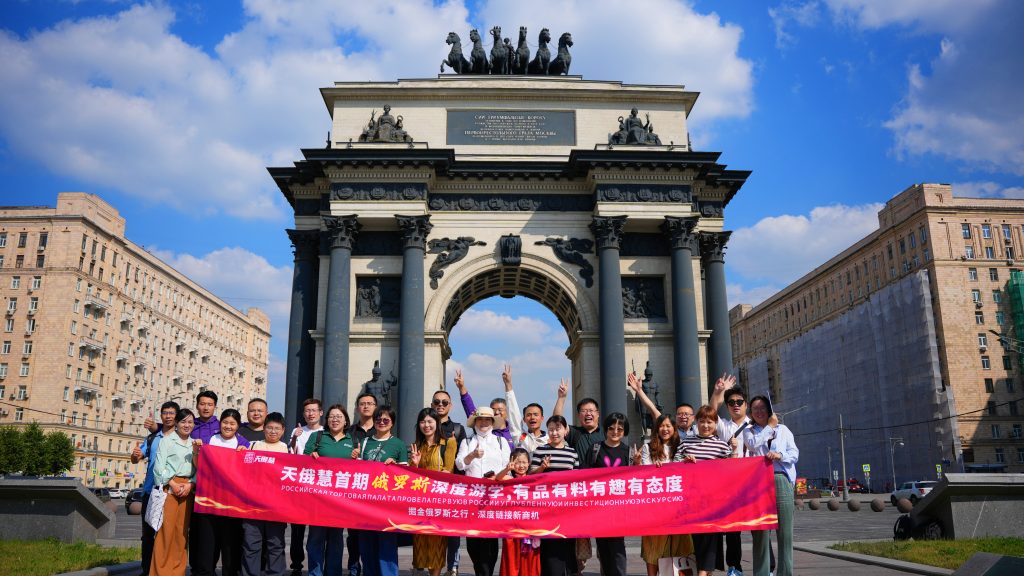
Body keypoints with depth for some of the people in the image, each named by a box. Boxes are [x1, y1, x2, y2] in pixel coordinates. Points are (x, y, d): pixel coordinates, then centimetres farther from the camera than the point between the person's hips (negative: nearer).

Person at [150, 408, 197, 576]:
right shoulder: (167, 440, 3)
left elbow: (198, 469, 10)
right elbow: (159, 466, -6)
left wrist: (190, 484, -7)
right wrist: (173, 484, -14)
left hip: (188, 488, 4)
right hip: (169, 487, -4)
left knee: (182, 530, 4)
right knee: (166, 529, -8)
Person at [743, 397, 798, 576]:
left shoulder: (783, 429, 18)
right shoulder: (749, 432, 16)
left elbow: (795, 453, 9)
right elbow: (754, 444, -6)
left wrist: (780, 455, -12)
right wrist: (770, 426, 4)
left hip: (781, 480, 1)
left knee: (785, 532, -4)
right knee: (760, 532, -2)